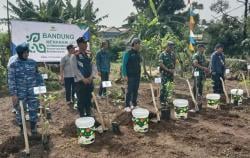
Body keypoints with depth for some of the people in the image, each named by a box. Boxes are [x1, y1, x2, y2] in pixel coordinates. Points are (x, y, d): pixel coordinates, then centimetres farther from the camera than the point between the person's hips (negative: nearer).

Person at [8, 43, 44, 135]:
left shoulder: (33, 62, 3)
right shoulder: (13, 65, -5)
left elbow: (38, 76, 10)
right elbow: (11, 80, -7)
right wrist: (13, 94, -12)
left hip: (33, 93, 2)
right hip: (20, 94, -2)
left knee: (33, 111, 7)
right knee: (20, 112, 9)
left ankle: (33, 128, 26)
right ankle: (22, 129, 29)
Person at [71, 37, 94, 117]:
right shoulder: (74, 56, -8)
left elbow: (92, 66, 7)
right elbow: (75, 69, -12)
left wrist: (91, 77, -7)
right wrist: (83, 79, -16)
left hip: (89, 81, 5)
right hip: (80, 82, -5)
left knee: (89, 99, 14)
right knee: (81, 100, 3)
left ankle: (88, 115, 27)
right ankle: (82, 116, 17)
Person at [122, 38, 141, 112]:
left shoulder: (138, 53, 10)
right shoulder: (128, 53, -10)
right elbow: (124, 64, -10)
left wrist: (139, 74, 9)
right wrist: (125, 75, -15)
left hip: (137, 75, 6)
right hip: (131, 76, -6)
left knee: (135, 90, 11)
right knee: (130, 91, -4)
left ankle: (134, 104, 21)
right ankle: (127, 106, 4)